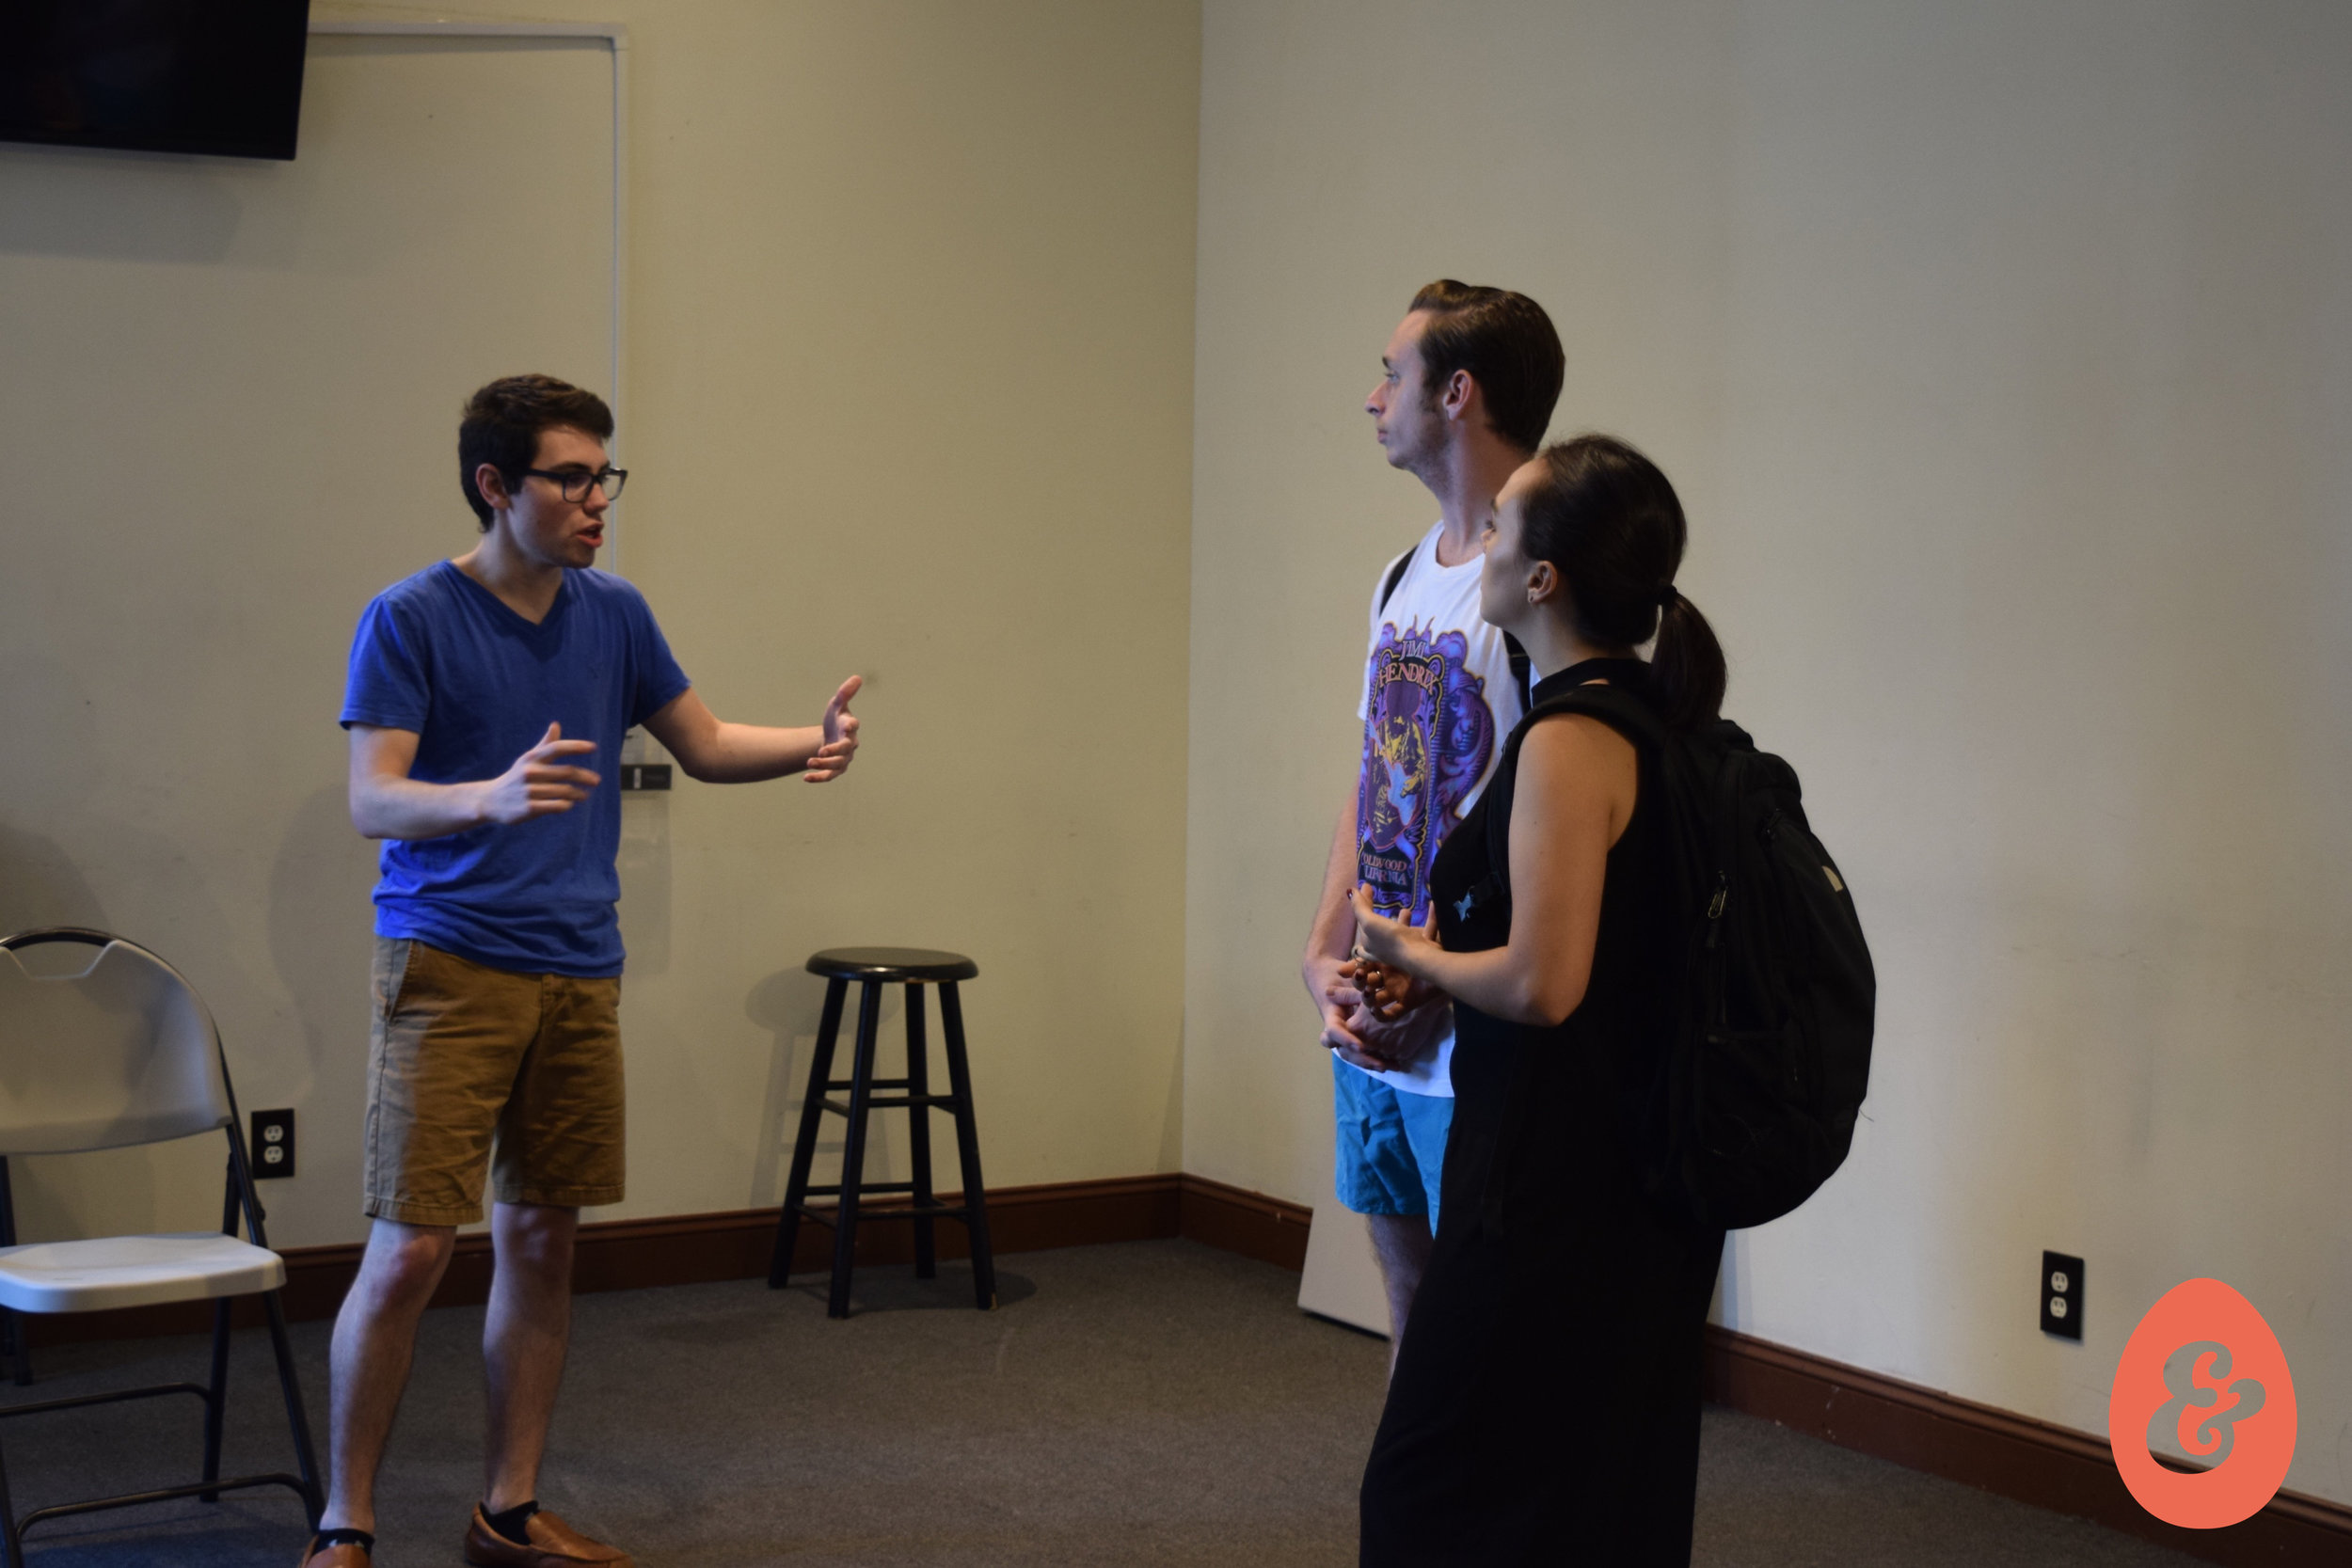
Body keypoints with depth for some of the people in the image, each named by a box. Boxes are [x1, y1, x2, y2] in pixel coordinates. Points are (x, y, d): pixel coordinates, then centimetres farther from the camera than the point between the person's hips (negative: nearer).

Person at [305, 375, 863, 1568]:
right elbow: (372, 801, -14)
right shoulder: (410, 621, -8)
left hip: (578, 972, 6)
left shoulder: (614, 615, 9)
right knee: (410, 1248, -9)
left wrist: (809, 744, -1)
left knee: (542, 1241, 10)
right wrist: (494, 797, -33)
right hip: (447, 967, -6)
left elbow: (702, 747, 19)